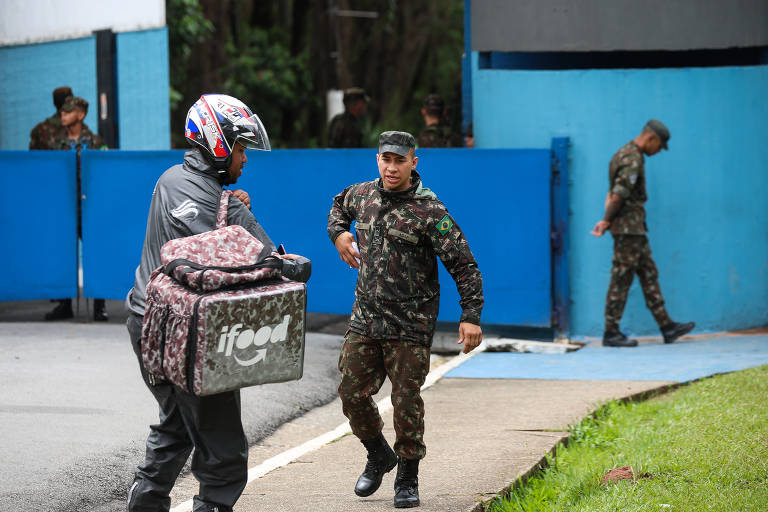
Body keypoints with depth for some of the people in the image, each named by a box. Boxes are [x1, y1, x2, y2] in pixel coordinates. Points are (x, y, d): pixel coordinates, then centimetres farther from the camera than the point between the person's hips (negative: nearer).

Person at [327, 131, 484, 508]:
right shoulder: (364, 194, 5)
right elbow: (340, 204, 32)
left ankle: (407, 478, 13)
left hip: (410, 324, -5)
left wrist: (471, 316, -19)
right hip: (365, 317, 5)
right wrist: (338, 233, 10)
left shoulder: (429, 211, -12)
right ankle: (379, 456, 30)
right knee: (352, 393, 5)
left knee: (406, 400, -3)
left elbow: (464, 265, -12)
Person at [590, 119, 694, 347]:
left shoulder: (624, 154, 16)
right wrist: (607, 222, -10)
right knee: (621, 281, -5)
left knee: (649, 276, 10)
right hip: (628, 228, -10)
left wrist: (606, 221, 5)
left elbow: (612, 194, 15)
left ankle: (667, 327, 13)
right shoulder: (633, 160, -18)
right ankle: (611, 333, -1)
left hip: (635, 229, 10)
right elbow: (618, 196, -22)